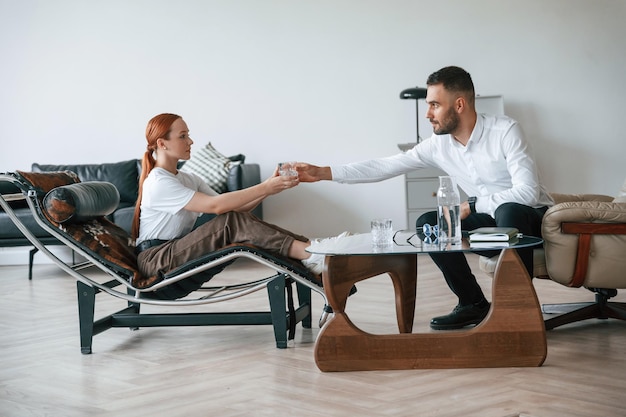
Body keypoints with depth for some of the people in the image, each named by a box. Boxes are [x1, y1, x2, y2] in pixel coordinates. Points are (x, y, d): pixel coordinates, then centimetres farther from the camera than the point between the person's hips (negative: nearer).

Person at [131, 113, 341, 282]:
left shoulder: (189, 179, 15)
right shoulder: (158, 182, -14)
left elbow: (234, 208, 2)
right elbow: (216, 206, -25)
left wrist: (268, 187, -13)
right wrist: (265, 188, -27)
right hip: (154, 260, -8)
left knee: (236, 219, -15)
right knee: (231, 222, -26)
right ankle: (310, 255, -33)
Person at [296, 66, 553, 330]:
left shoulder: (505, 131, -19)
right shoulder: (439, 144, -3)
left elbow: (527, 191, -26)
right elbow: (386, 166, -1)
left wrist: (471, 206, -24)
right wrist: (323, 173, -5)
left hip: (531, 217, -6)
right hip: (492, 220, 6)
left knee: (509, 210, -38)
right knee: (427, 224, -12)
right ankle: (472, 304, 0)